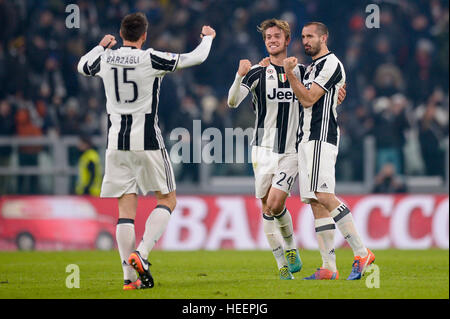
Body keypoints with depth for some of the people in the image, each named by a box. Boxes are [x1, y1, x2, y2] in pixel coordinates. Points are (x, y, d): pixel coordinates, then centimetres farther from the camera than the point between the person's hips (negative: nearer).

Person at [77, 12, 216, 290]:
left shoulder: (105, 59, 2)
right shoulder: (150, 59, -9)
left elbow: (82, 66, 26)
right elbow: (196, 58, -2)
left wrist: (102, 46, 42)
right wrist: (208, 37, 18)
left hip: (117, 142, 4)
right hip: (147, 142, -4)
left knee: (126, 206, 5)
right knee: (167, 199, 9)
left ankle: (130, 276, -3)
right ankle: (141, 253, -11)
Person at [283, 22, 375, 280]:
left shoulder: (330, 63, -6)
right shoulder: (313, 67, 24)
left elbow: (308, 99, -12)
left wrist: (289, 73, -10)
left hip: (321, 138, -10)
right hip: (307, 140, 10)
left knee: (323, 196, -21)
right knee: (316, 202, 2)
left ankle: (362, 253, -19)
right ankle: (329, 267, -1)